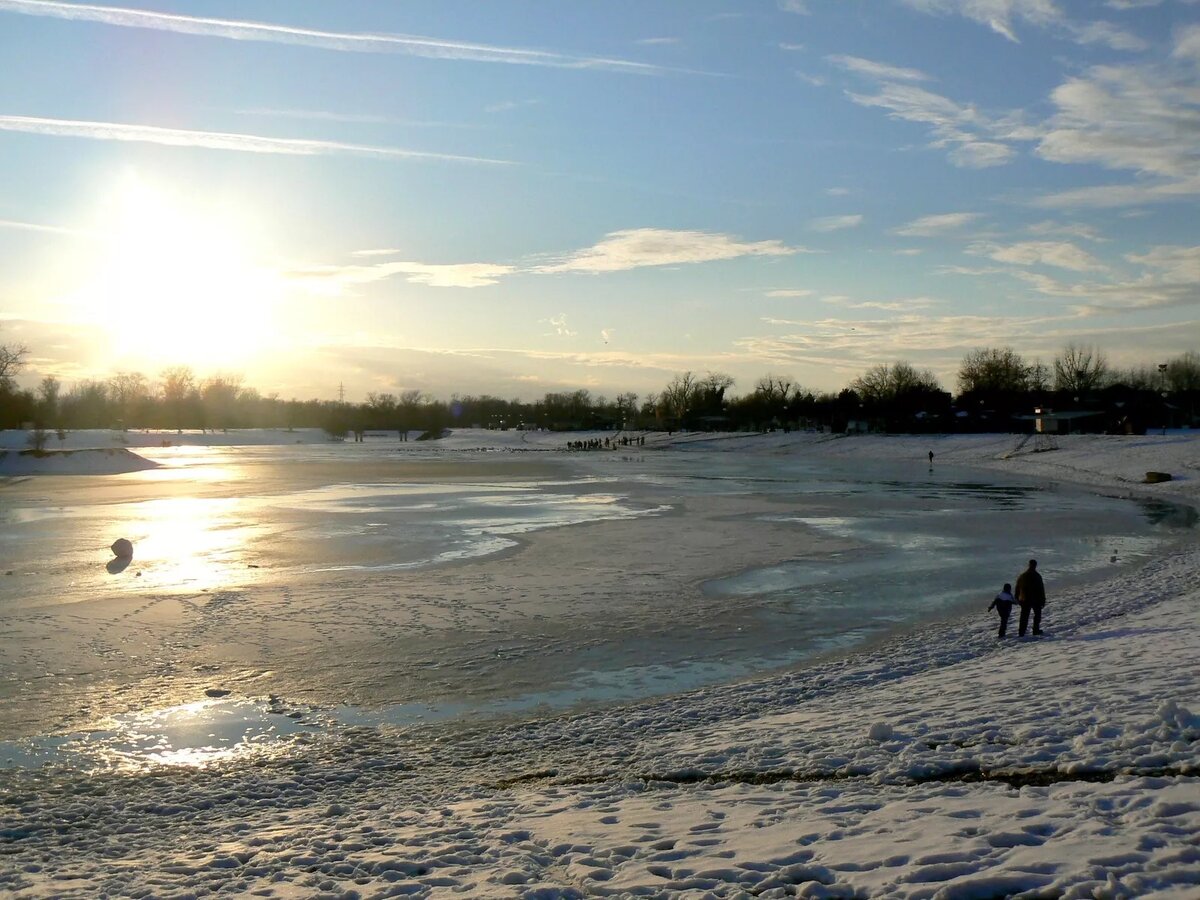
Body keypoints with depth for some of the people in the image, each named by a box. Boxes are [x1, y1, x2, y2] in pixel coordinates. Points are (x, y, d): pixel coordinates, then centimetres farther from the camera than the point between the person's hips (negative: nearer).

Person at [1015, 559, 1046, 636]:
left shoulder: (1021, 576, 3)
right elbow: (1041, 589, -10)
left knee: (1024, 616, 7)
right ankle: (1036, 630, 15)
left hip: (1024, 600, 4)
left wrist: (1017, 599, 19)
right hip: (1036, 599, -4)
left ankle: (1021, 632, 3)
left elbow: (1017, 588, 10)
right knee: (1037, 614, 16)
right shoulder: (1037, 576, -12)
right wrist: (1043, 600, -4)